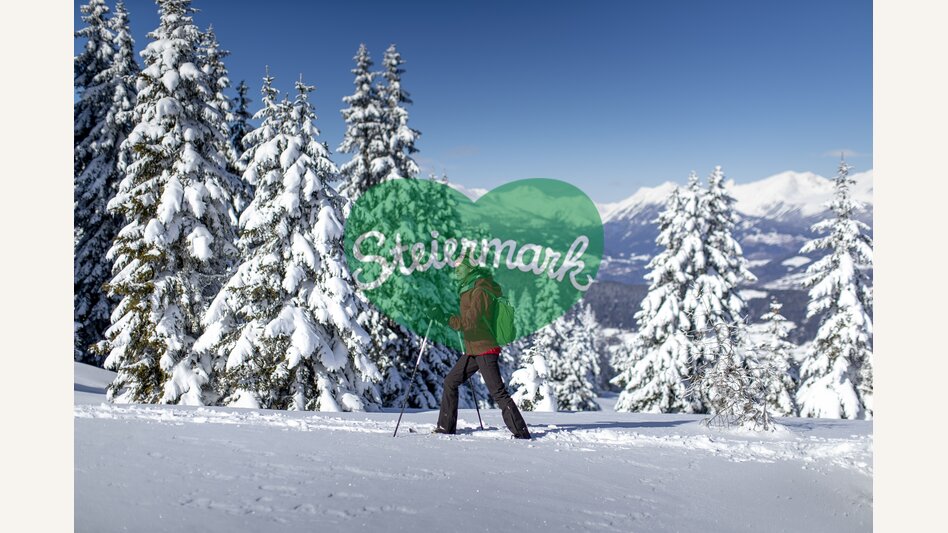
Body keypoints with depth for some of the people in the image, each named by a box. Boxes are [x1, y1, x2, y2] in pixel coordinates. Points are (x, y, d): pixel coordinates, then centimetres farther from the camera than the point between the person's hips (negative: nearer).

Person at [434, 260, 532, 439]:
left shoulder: (480, 291, -17)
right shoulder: (471, 288, 14)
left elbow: (470, 321, -26)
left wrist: (446, 319, -23)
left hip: (485, 351, -10)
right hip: (472, 350, 10)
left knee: (498, 392, -9)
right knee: (450, 382, 12)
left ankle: (521, 433, -2)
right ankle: (446, 427, 21)